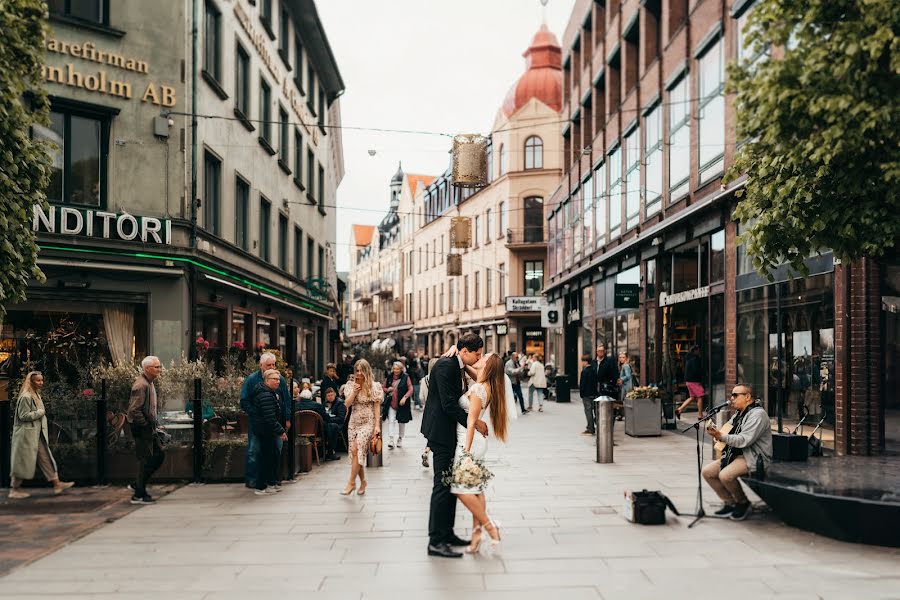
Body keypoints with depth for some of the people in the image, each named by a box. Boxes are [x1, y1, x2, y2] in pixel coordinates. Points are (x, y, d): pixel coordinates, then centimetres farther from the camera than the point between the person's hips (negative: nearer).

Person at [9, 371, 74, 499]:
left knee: (45, 459, 8)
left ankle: (57, 484, 10)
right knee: (23, 462, -2)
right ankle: (14, 490, 9)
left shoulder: (37, 395, 15)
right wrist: (40, 412, -13)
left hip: (37, 435, 10)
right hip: (27, 435, -10)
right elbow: (23, 415, -20)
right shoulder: (26, 397, -17)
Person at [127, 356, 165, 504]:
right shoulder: (141, 385, -19)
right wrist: (147, 425, -19)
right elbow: (134, 410, -24)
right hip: (142, 430, -10)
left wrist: (154, 423, 14)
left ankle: (139, 485, 21)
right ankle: (138, 495, 7)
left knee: (159, 455, 13)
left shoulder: (151, 383, 12)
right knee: (145, 460, -3)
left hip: (149, 428, 10)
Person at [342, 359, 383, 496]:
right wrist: (354, 392, -10)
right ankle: (363, 481, 17)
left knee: (357, 450, -18)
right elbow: (347, 404, 4)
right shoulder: (352, 386, 9)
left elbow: (377, 407, -4)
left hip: (368, 422, -5)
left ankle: (351, 482, -12)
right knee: (355, 452, 1)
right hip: (354, 422, 5)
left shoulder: (374, 386, -3)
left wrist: (377, 425, -10)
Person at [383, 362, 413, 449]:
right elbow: (384, 388, 16)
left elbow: (410, 389, -3)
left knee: (402, 422, 10)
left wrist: (405, 397, -16)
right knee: (391, 421, -9)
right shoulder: (389, 377, 5)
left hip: (402, 404, -1)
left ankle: (400, 439, 27)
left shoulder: (406, 377, -2)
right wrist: (387, 389, -7)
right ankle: (390, 441, -12)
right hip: (391, 403, 1)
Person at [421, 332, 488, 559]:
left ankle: (446, 534, 22)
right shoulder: (445, 365, -18)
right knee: (442, 485, -8)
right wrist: (474, 423, -17)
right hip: (441, 431, -10)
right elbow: (448, 404, -22)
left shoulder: (458, 368, 12)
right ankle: (436, 542, -3)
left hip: (450, 432, 10)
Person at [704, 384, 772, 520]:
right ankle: (731, 503, 8)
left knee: (725, 475, -31)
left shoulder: (757, 414, -15)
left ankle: (744, 504, -5)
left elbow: (744, 440, -25)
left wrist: (721, 436, -30)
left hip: (754, 458, -10)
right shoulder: (739, 414, 16)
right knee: (707, 472, -2)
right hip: (736, 454, 10)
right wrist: (717, 433, 10)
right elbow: (730, 430, 31)